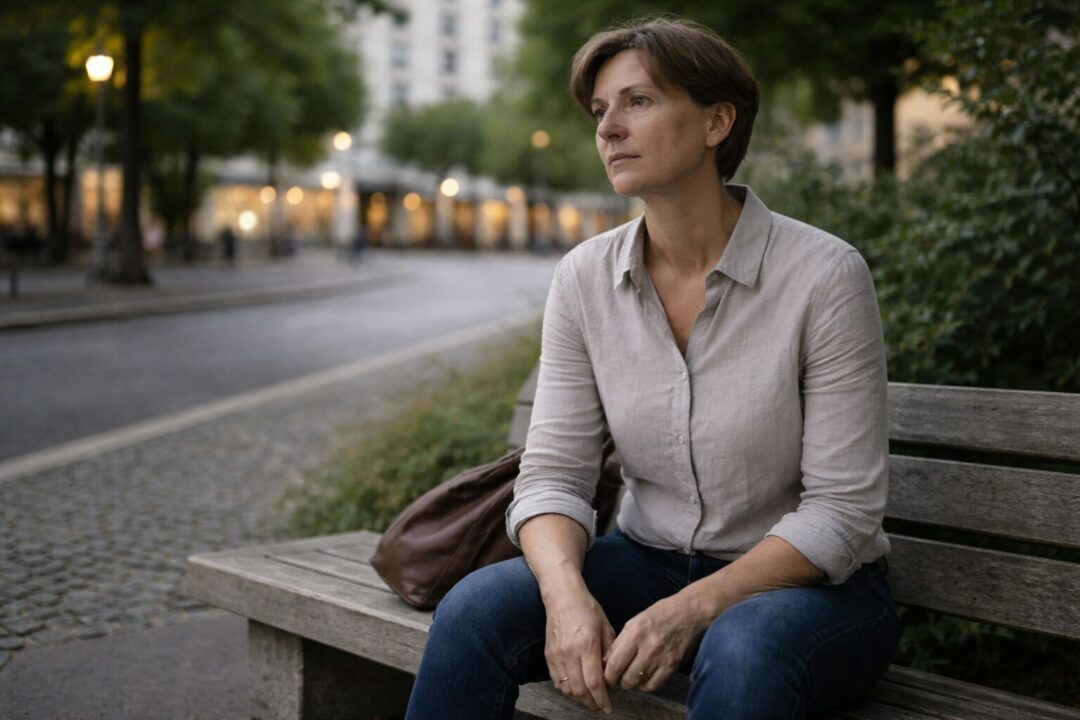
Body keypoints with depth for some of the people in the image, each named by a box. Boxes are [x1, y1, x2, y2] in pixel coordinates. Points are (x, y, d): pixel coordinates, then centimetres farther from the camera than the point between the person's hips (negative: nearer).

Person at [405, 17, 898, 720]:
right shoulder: (585, 278, -2)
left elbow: (840, 510, -15)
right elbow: (553, 473, -4)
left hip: (810, 584, -3)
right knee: (475, 609, -22)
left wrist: (692, 609, -25)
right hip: (649, 561, 4)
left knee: (745, 652, -37)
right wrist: (567, 592, -25)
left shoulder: (825, 275, -15)